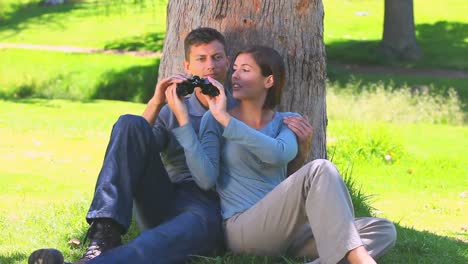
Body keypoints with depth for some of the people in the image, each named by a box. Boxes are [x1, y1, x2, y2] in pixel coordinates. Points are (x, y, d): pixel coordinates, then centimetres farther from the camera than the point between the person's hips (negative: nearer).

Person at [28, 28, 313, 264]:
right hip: (164, 200, 3)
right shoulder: (172, 112, 25)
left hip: (209, 209, -3)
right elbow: (132, 149, 8)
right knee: (129, 123, -20)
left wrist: (302, 145, -3)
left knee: (195, 225, -42)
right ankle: (105, 235, -35)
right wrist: (155, 104, -5)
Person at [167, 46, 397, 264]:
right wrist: (183, 120, -13)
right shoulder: (214, 120, 8)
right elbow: (206, 179, -8)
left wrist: (225, 120, -15)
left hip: (286, 232, 5)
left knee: (383, 231, -14)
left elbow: (280, 154, -12)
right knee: (319, 170, -28)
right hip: (242, 230, -5)